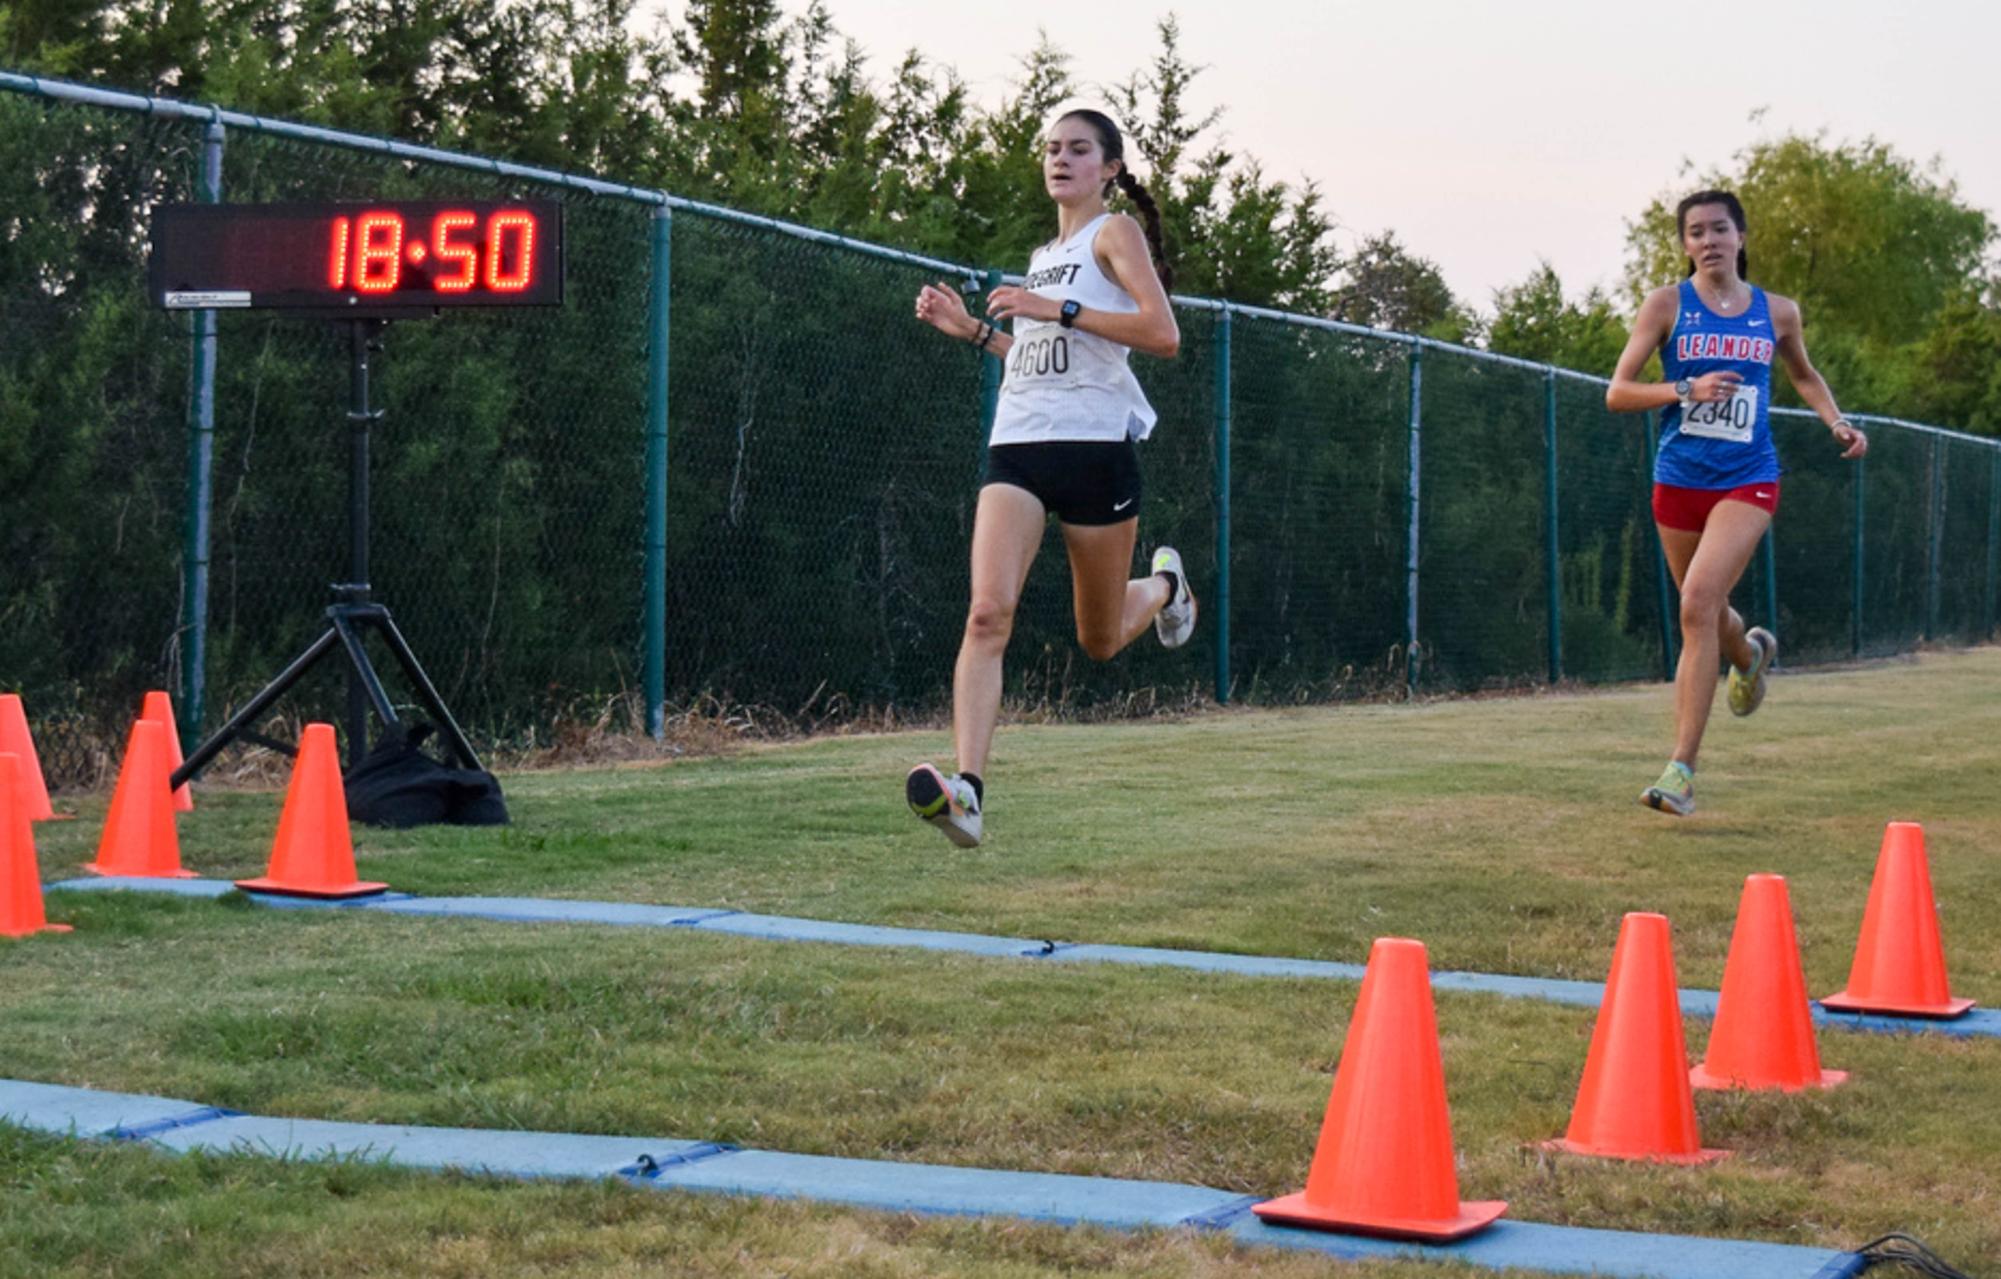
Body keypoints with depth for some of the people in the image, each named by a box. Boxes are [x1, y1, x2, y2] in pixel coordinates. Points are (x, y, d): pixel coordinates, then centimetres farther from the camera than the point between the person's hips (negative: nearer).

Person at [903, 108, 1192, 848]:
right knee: (988, 613, -18)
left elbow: (1163, 335, -14)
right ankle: (967, 788, -29)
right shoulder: (1044, 257, 22)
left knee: (1101, 641, 9)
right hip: (1017, 447, 5)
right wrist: (972, 329, 19)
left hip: (1094, 446, -5)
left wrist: (1056, 310, -17)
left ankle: (1164, 584, 44)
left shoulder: (1115, 233, 0)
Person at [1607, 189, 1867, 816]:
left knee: (1699, 603, -21)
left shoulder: (1777, 312, 6)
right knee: (1702, 612, 15)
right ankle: (1751, 653, 55)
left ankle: (1681, 770, -21)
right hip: (1679, 478, 2)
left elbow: (1803, 375, 26)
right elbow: (1617, 393, -4)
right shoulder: (1667, 304, -1)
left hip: (1747, 481, -2)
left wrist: (1837, 422, 9)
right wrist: (1687, 391, -19)